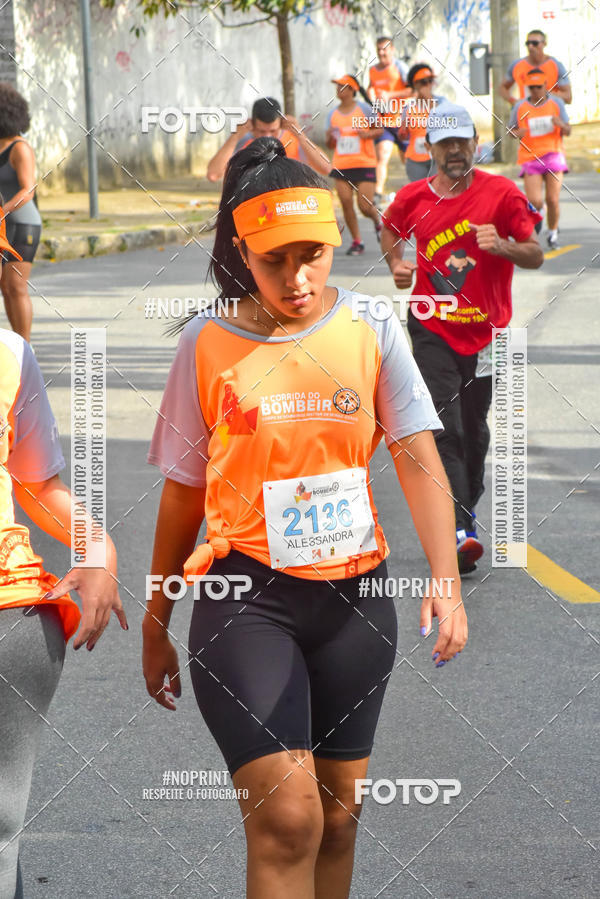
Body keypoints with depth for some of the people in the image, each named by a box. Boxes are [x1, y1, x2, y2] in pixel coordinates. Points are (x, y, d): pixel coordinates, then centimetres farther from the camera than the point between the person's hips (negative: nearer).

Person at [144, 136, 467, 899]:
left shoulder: (372, 333, 1)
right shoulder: (207, 345, -2)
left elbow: (417, 462, -6)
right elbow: (182, 495, 5)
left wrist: (446, 580, -21)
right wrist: (155, 627, 10)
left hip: (353, 593, 3)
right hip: (244, 594, -3)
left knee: (336, 820, 11)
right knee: (287, 818, -14)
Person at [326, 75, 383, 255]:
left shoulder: (364, 109, -2)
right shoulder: (333, 114, 9)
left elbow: (380, 129, 6)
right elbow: (331, 145, 14)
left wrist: (368, 134, -14)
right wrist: (330, 137, -8)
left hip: (364, 164, -4)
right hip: (341, 165, 4)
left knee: (365, 206, -9)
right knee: (346, 204, -4)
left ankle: (378, 222, 25)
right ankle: (356, 242, 8)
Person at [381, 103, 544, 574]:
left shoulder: (501, 193, -6)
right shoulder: (413, 197, -1)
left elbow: (535, 256, -5)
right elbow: (390, 230, 22)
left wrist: (502, 246, -25)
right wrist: (397, 263, 2)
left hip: (486, 331, 1)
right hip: (432, 330, -1)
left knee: (474, 429, 12)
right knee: (444, 426, -13)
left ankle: (468, 509, 36)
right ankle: (458, 532, -19)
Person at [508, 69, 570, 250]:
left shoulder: (556, 103, 4)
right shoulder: (520, 107, 2)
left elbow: (567, 131, 7)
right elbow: (511, 131, 12)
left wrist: (562, 125, -17)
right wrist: (517, 133, -12)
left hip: (553, 155, 1)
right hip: (530, 158, 0)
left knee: (552, 200, -6)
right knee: (535, 201, -14)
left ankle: (553, 233, 18)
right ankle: (537, 212, 23)